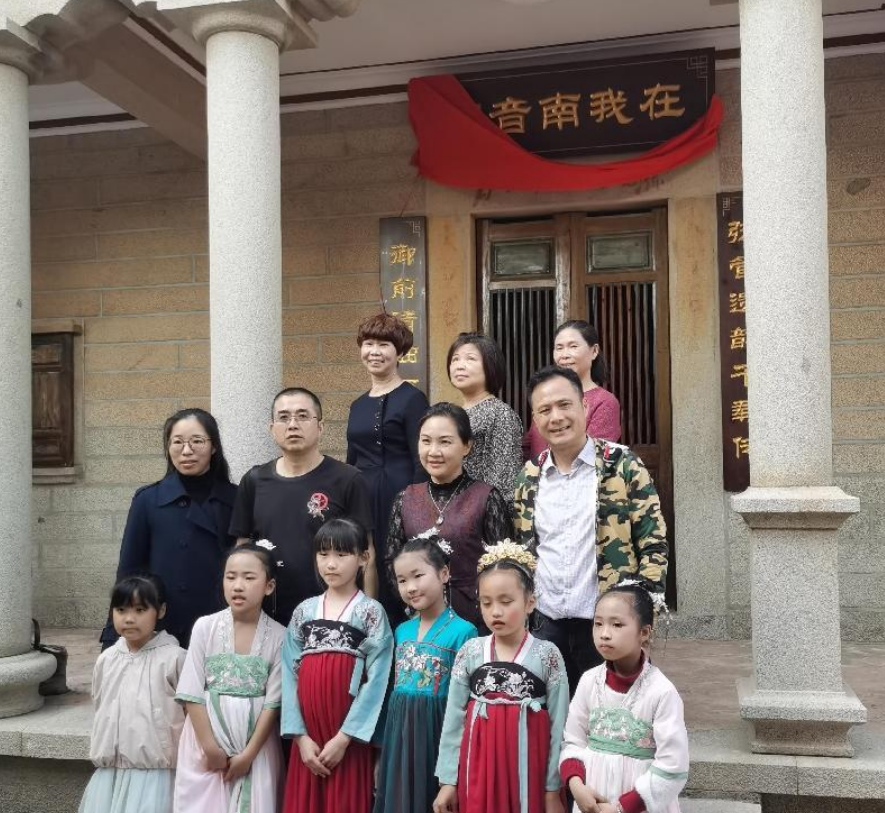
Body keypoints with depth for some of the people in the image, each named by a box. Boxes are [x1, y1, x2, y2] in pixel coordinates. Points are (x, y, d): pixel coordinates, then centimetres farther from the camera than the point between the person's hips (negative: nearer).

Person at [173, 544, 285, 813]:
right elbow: (192, 693, -4)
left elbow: (273, 702, -5)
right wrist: (210, 747, -8)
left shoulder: (278, 636, -5)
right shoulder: (205, 627, -4)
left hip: (256, 745, 0)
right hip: (207, 743, 0)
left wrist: (249, 753, -8)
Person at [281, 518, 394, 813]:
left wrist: (343, 738, -13)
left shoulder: (371, 612, -3)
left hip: (349, 741, -3)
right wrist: (300, 736, -6)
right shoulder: (303, 611, 7)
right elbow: (290, 675, 3)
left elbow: (376, 681, -9)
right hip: (308, 739, 3)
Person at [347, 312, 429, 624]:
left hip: (397, 501, -6)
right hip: (361, 502, 7)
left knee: (396, 584, -4)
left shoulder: (412, 399, -5)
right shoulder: (358, 405, 15)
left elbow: (422, 463, -9)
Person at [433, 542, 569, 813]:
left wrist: (553, 789, -2)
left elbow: (558, 725, -2)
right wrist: (448, 779, 3)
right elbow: (454, 717, 4)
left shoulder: (547, 655, -4)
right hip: (479, 766, 2)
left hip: (527, 767, -2)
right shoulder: (470, 652, 1)